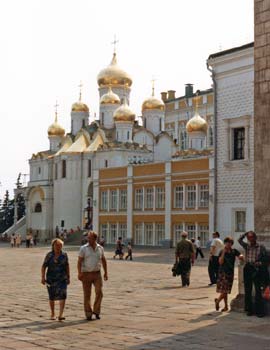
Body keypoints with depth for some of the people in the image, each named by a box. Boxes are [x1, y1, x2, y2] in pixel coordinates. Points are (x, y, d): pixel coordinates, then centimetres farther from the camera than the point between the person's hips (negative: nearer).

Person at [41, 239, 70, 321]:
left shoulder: (64, 255, 3)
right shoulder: (49, 255, -3)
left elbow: (67, 266, 12)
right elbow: (44, 266, -3)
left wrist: (68, 277, 12)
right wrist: (43, 277, -11)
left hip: (62, 279, 1)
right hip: (51, 279, 0)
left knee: (62, 296, -14)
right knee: (52, 297, 10)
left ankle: (60, 315, -17)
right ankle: (52, 314, 28)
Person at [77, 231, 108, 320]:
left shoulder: (100, 248, 6)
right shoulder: (83, 248, -4)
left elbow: (103, 260, 15)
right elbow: (79, 261, -7)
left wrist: (106, 272, 12)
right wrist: (79, 273, -17)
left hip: (97, 273, 2)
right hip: (86, 274, -2)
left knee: (99, 292, -9)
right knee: (87, 295, 2)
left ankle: (96, 311, 8)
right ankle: (88, 314, 12)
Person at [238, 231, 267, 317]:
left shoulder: (261, 247, -1)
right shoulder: (247, 246, 8)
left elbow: (265, 259, 1)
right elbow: (239, 240, 2)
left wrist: (259, 263, -15)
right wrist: (245, 233, -5)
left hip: (257, 270, -3)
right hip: (248, 269, 3)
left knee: (258, 290, -4)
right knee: (247, 290, 7)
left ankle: (259, 310, 1)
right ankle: (249, 309, 15)